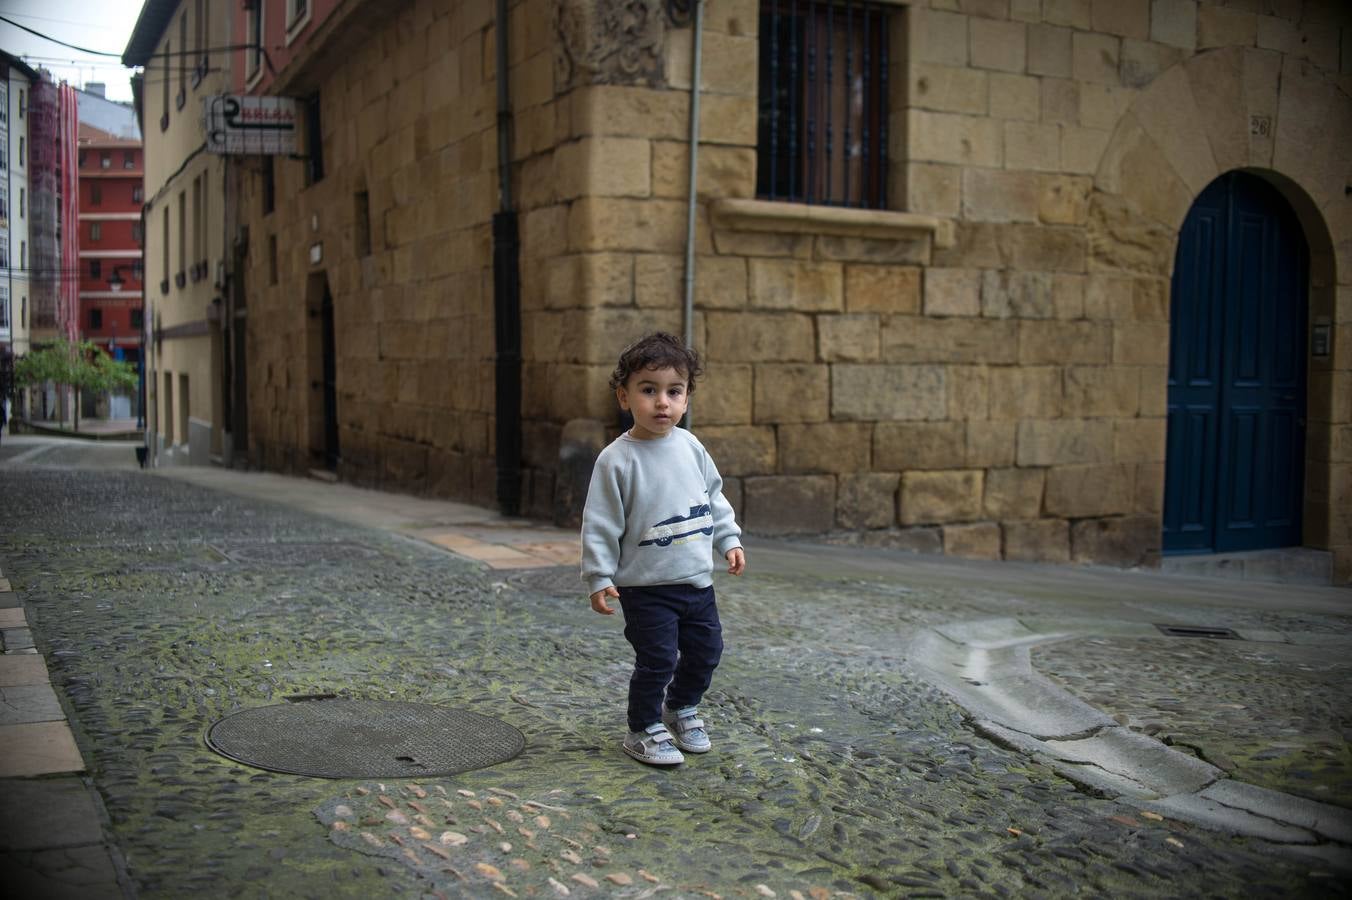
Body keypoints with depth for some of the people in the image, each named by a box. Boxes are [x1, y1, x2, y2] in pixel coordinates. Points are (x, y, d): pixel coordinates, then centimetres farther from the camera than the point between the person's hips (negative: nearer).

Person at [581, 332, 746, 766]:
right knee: (657, 660, -3)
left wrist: (729, 540, 9)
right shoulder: (617, 459, -14)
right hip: (646, 586, -6)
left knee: (706, 651, 15)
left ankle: (681, 707, 40)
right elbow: (600, 524, -12)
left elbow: (714, 499, 15)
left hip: (697, 580, 6)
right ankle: (644, 730, 19)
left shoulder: (691, 448, 2)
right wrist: (599, 578, -13)